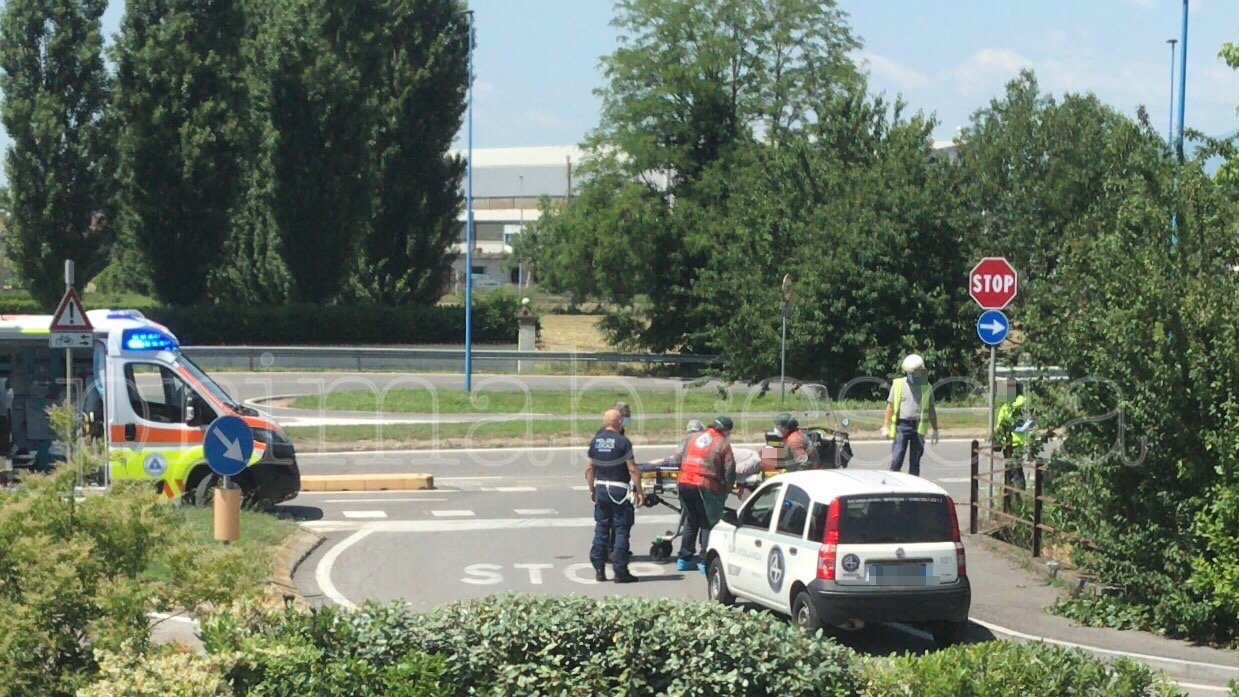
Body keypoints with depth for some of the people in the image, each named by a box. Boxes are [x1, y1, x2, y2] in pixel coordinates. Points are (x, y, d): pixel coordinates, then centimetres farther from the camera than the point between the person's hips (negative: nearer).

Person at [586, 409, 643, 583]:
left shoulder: (595, 441, 5)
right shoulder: (622, 442, -12)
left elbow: (589, 469, 8)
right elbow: (633, 470, -14)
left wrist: (592, 490, 18)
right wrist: (639, 492, -8)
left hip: (601, 488, 5)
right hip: (619, 489, -5)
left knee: (601, 529, 12)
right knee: (621, 530, -1)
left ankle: (599, 569, 13)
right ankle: (620, 571, -2)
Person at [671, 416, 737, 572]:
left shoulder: (692, 438, 14)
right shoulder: (723, 445, 0)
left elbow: (678, 459, 12)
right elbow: (729, 471, -3)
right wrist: (726, 489, 12)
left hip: (684, 483, 5)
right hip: (706, 487, -5)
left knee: (691, 521, 20)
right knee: (708, 524, 6)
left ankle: (684, 558, 23)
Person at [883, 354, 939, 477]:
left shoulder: (927, 387, 7)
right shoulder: (898, 385, 3)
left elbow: (931, 411, 12)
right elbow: (890, 406, 7)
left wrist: (935, 431, 12)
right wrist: (885, 426, 1)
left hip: (918, 427, 2)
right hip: (902, 426, -2)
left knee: (915, 462, 6)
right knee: (897, 459, -7)